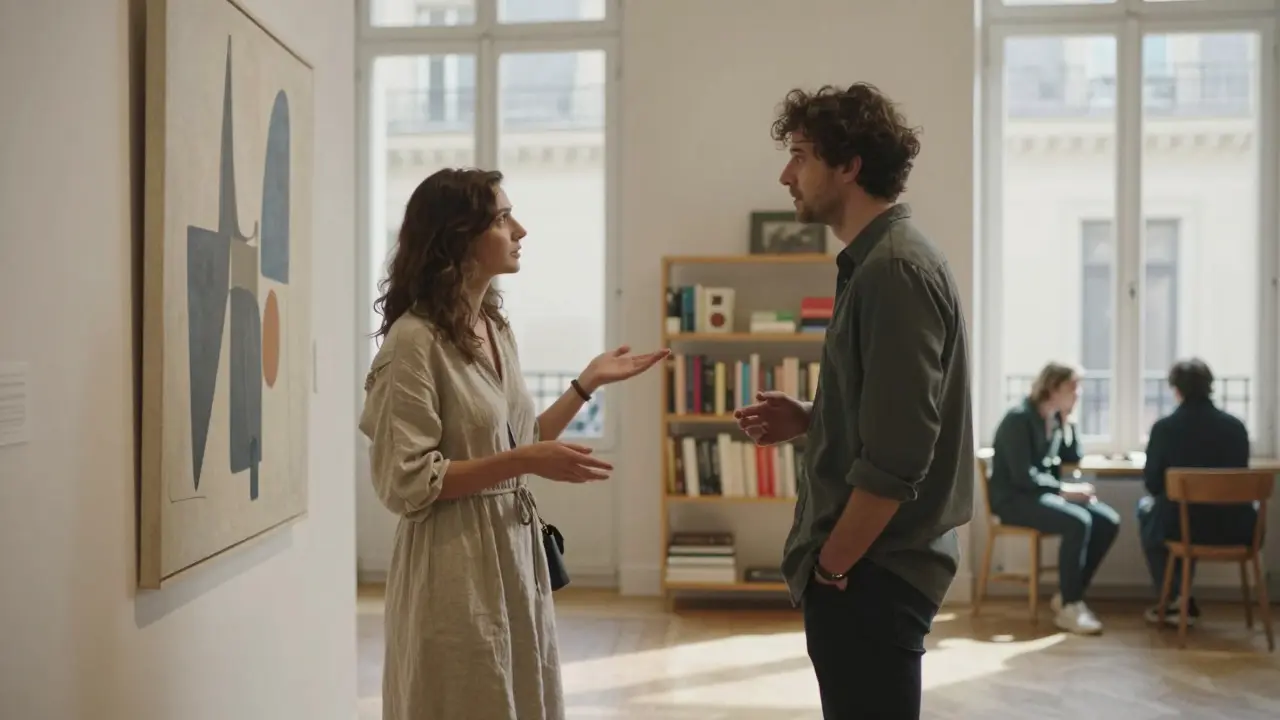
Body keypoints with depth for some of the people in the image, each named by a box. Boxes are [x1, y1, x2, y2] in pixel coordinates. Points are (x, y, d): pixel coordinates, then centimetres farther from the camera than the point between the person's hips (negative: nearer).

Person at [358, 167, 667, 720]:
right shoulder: (415, 339, -16)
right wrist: (522, 462, -22)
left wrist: (589, 382, 10)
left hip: (514, 556, 8)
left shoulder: (497, 330, 9)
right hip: (456, 571, -8)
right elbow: (407, 484, -18)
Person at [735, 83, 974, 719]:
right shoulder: (875, 262, 12)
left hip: (872, 572, -10)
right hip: (870, 562, 10)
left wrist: (832, 565, -16)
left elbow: (896, 455, -24)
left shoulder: (895, 269, -19)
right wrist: (807, 420, 5)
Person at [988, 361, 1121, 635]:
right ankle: (1069, 607, -22)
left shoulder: (1056, 418, 10)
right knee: (1078, 522, -31)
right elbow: (1023, 476, -21)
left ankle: (1067, 596, -3)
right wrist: (1067, 489, -23)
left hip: (1046, 493, 8)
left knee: (1108, 521, -10)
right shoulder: (1019, 417, -15)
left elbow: (1073, 458, 11)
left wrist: (1067, 420, 2)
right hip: (1014, 497, -8)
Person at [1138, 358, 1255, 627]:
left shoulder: (1164, 427, -11)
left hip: (1181, 526, -4)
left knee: (1146, 507, 31)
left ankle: (1176, 600, 28)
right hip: (1233, 529, 4)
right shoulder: (1236, 426, -2)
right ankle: (1182, 599, 39)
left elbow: (1152, 485, -2)